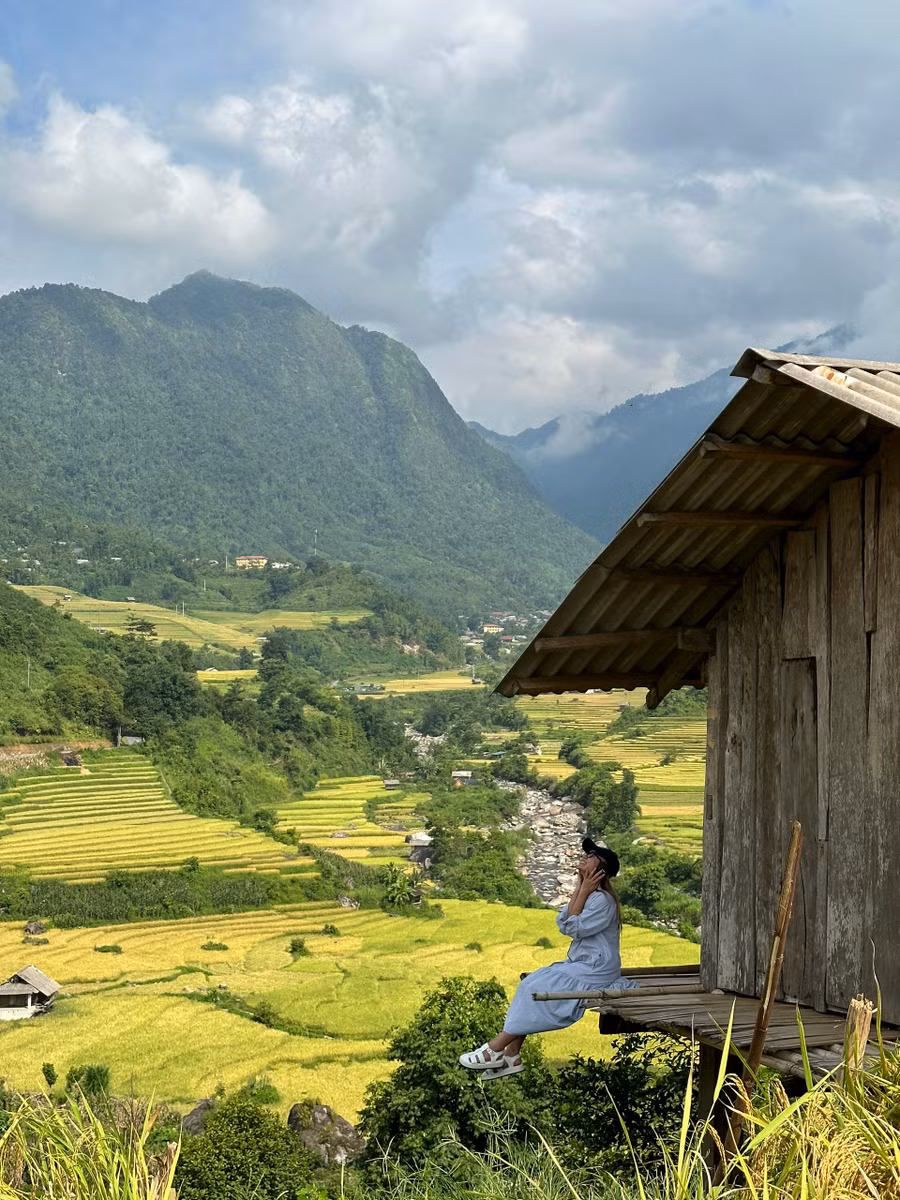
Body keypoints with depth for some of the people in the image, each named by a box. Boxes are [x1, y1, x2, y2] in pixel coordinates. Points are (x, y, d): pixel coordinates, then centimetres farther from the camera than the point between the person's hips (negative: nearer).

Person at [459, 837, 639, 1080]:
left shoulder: (602, 899, -15)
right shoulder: (590, 895, 15)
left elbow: (574, 928, -18)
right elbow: (562, 924, 3)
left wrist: (583, 892, -14)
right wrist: (578, 889, -2)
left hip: (594, 971, -9)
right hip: (581, 964, 9)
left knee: (535, 989, -16)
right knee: (531, 985, -4)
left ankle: (495, 1049, -10)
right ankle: (511, 1056, -9)